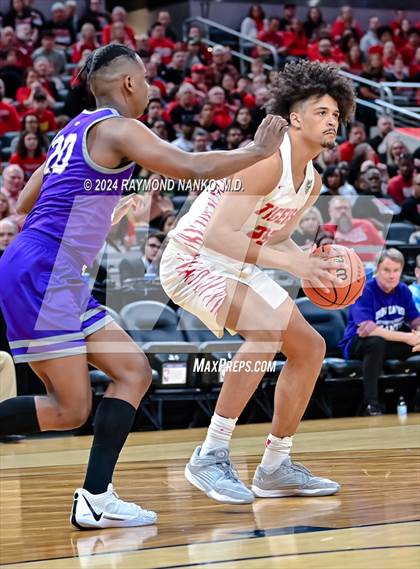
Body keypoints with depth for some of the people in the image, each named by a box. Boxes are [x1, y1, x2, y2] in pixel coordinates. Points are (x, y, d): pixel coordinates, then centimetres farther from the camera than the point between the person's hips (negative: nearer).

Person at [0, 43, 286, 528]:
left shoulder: (78, 129, 19)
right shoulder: (115, 127, -8)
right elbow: (190, 167, -18)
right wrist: (258, 152, -4)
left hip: (60, 280, 10)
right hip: (40, 274, -10)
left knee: (135, 372, 6)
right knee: (70, 410, -8)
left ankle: (96, 497, 1)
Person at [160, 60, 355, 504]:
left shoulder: (312, 181, 6)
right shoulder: (267, 160, -24)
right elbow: (217, 234, -32)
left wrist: (309, 261, -2)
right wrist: (287, 262, -34)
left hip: (237, 267, 10)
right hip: (193, 259, -10)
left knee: (310, 347, 9)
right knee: (266, 332, -32)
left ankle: (275, 467, 17)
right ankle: (210, 457, -24)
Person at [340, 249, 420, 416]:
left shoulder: (403, 290, 0)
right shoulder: (365, 291, -18)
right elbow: (365, 329, -30)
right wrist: (405, 337, -34)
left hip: (392, 343, 6)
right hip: (357, 345, -6)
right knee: (377, 341, -38)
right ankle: (370, 404, -36)